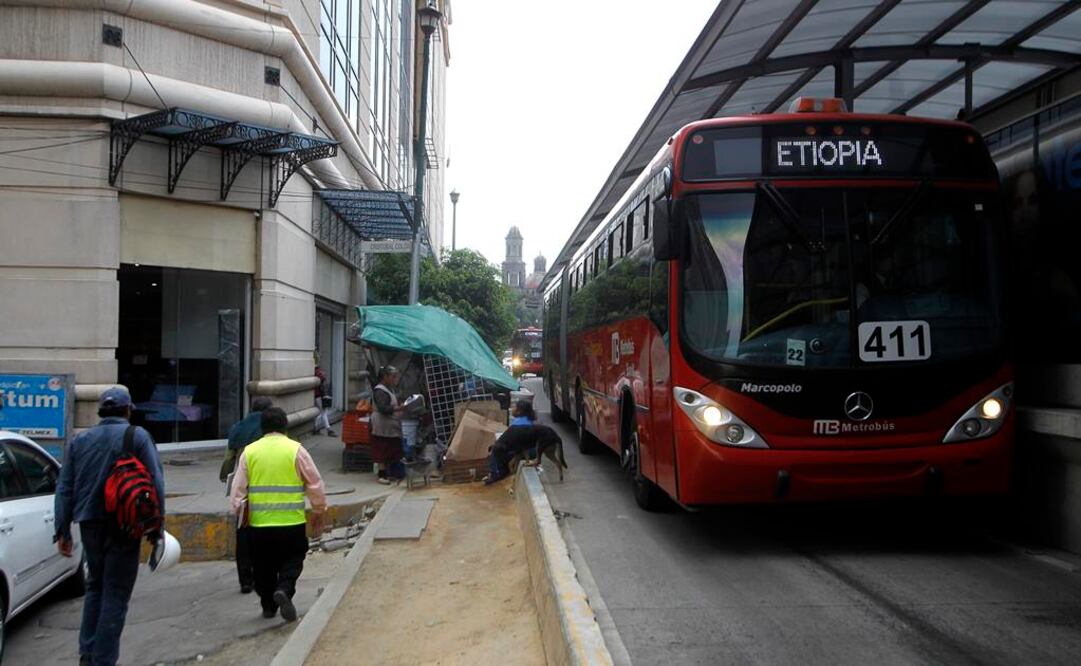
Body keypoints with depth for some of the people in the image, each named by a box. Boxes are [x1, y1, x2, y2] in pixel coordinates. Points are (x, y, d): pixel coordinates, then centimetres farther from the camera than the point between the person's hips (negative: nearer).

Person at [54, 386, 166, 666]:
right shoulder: (137, 436, -4)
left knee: (95, 586, 21)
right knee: (116, 593, 2)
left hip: (90, 524, 5)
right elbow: (156, 483, -9)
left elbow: (65, 489, 8)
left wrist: (63, 530, 10)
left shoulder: (80, 440, 9)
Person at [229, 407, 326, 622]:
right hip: (292, 522, -2)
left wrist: (239, 511, 19)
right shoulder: (296, 450, -4)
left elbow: (238, 488, 4)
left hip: (259, 523, 2)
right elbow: (315, 484, -2)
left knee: (264, 564, 17)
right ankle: (284, 589, -13)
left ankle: (268, 605, 22)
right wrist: (319, 512, 10)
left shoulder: (249, 451, 2)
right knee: (292, 560, 11)